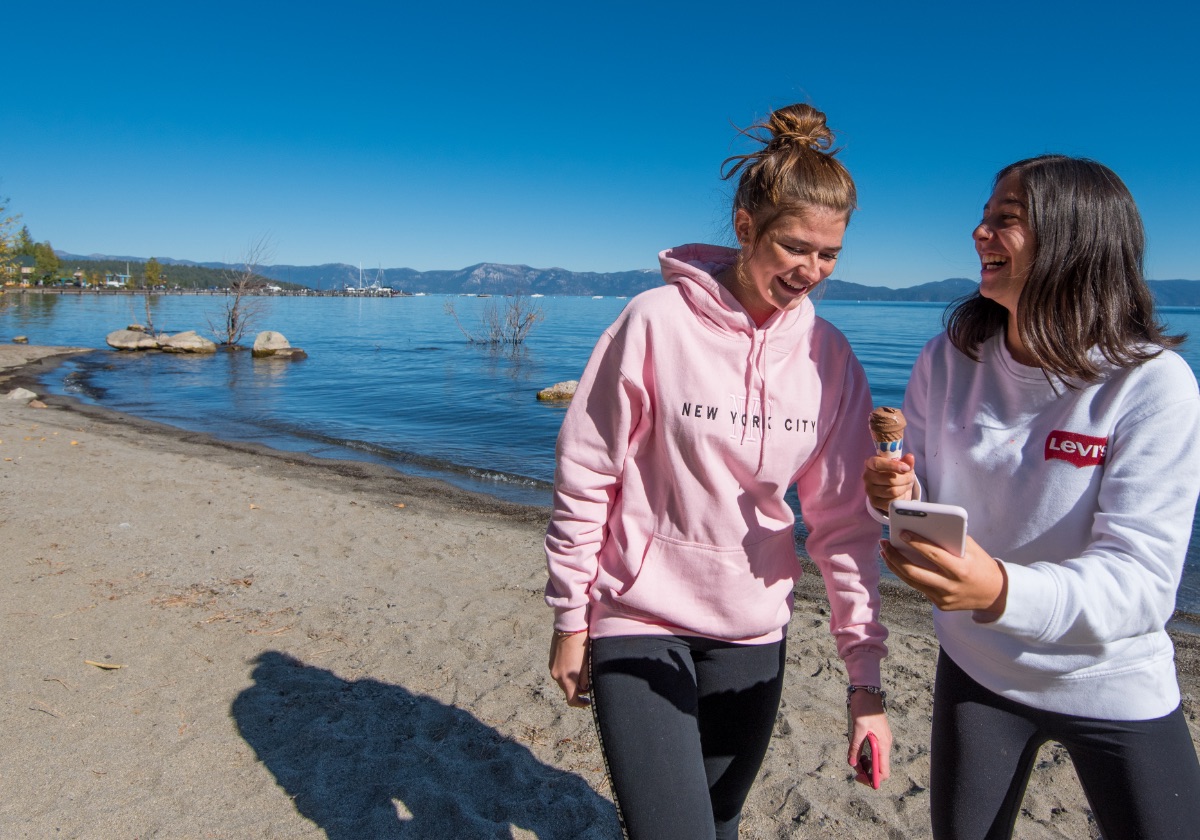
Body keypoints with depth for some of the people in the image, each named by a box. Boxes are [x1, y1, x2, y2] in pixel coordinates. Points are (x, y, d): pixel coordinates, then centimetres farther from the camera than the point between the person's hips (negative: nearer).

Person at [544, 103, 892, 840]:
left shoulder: (830, 358, -4)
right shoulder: (658, 322, -15)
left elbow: (845, 523, -2)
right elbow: (585, 478, -9)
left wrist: (866, 675, -4)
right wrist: (571, 619, -4)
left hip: (753, 632, 4)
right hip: (640, 622, -4)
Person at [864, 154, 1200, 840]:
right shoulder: (948, 360, -10)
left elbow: (1143, 581, -27)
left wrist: (1004, 591, -46)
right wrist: (900, 496, -26)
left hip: (1115, 693, -3)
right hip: (977, 670, 3)